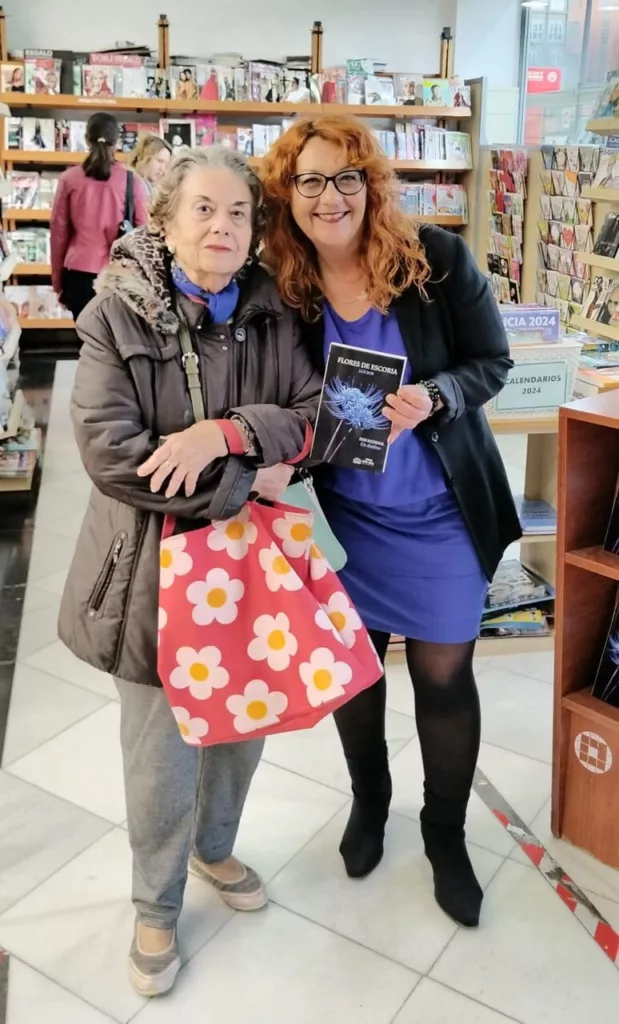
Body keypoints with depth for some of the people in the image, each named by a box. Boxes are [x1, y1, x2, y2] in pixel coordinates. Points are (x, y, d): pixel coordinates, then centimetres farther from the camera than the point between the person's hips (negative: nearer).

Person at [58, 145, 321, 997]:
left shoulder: (273, 315, 0)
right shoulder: (118, 314, -10)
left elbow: (315, 416, -5)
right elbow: (109, 451, -20)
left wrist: (226, 431, -22)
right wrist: (247, 480, -18)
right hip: (155, 567, -3)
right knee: (160, 759, 8)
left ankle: (215, 848, 51)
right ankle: (157, 906, 37)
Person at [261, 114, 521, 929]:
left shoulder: (437, 259, -14)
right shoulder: (281, 289, -9)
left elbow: (493, 364, -8)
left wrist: (432, 397, -26)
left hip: (440, 514, -1)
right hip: (344, 514, 2)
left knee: (445, 676, 8)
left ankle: (446, 834, 33)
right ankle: (368, 799, 46)